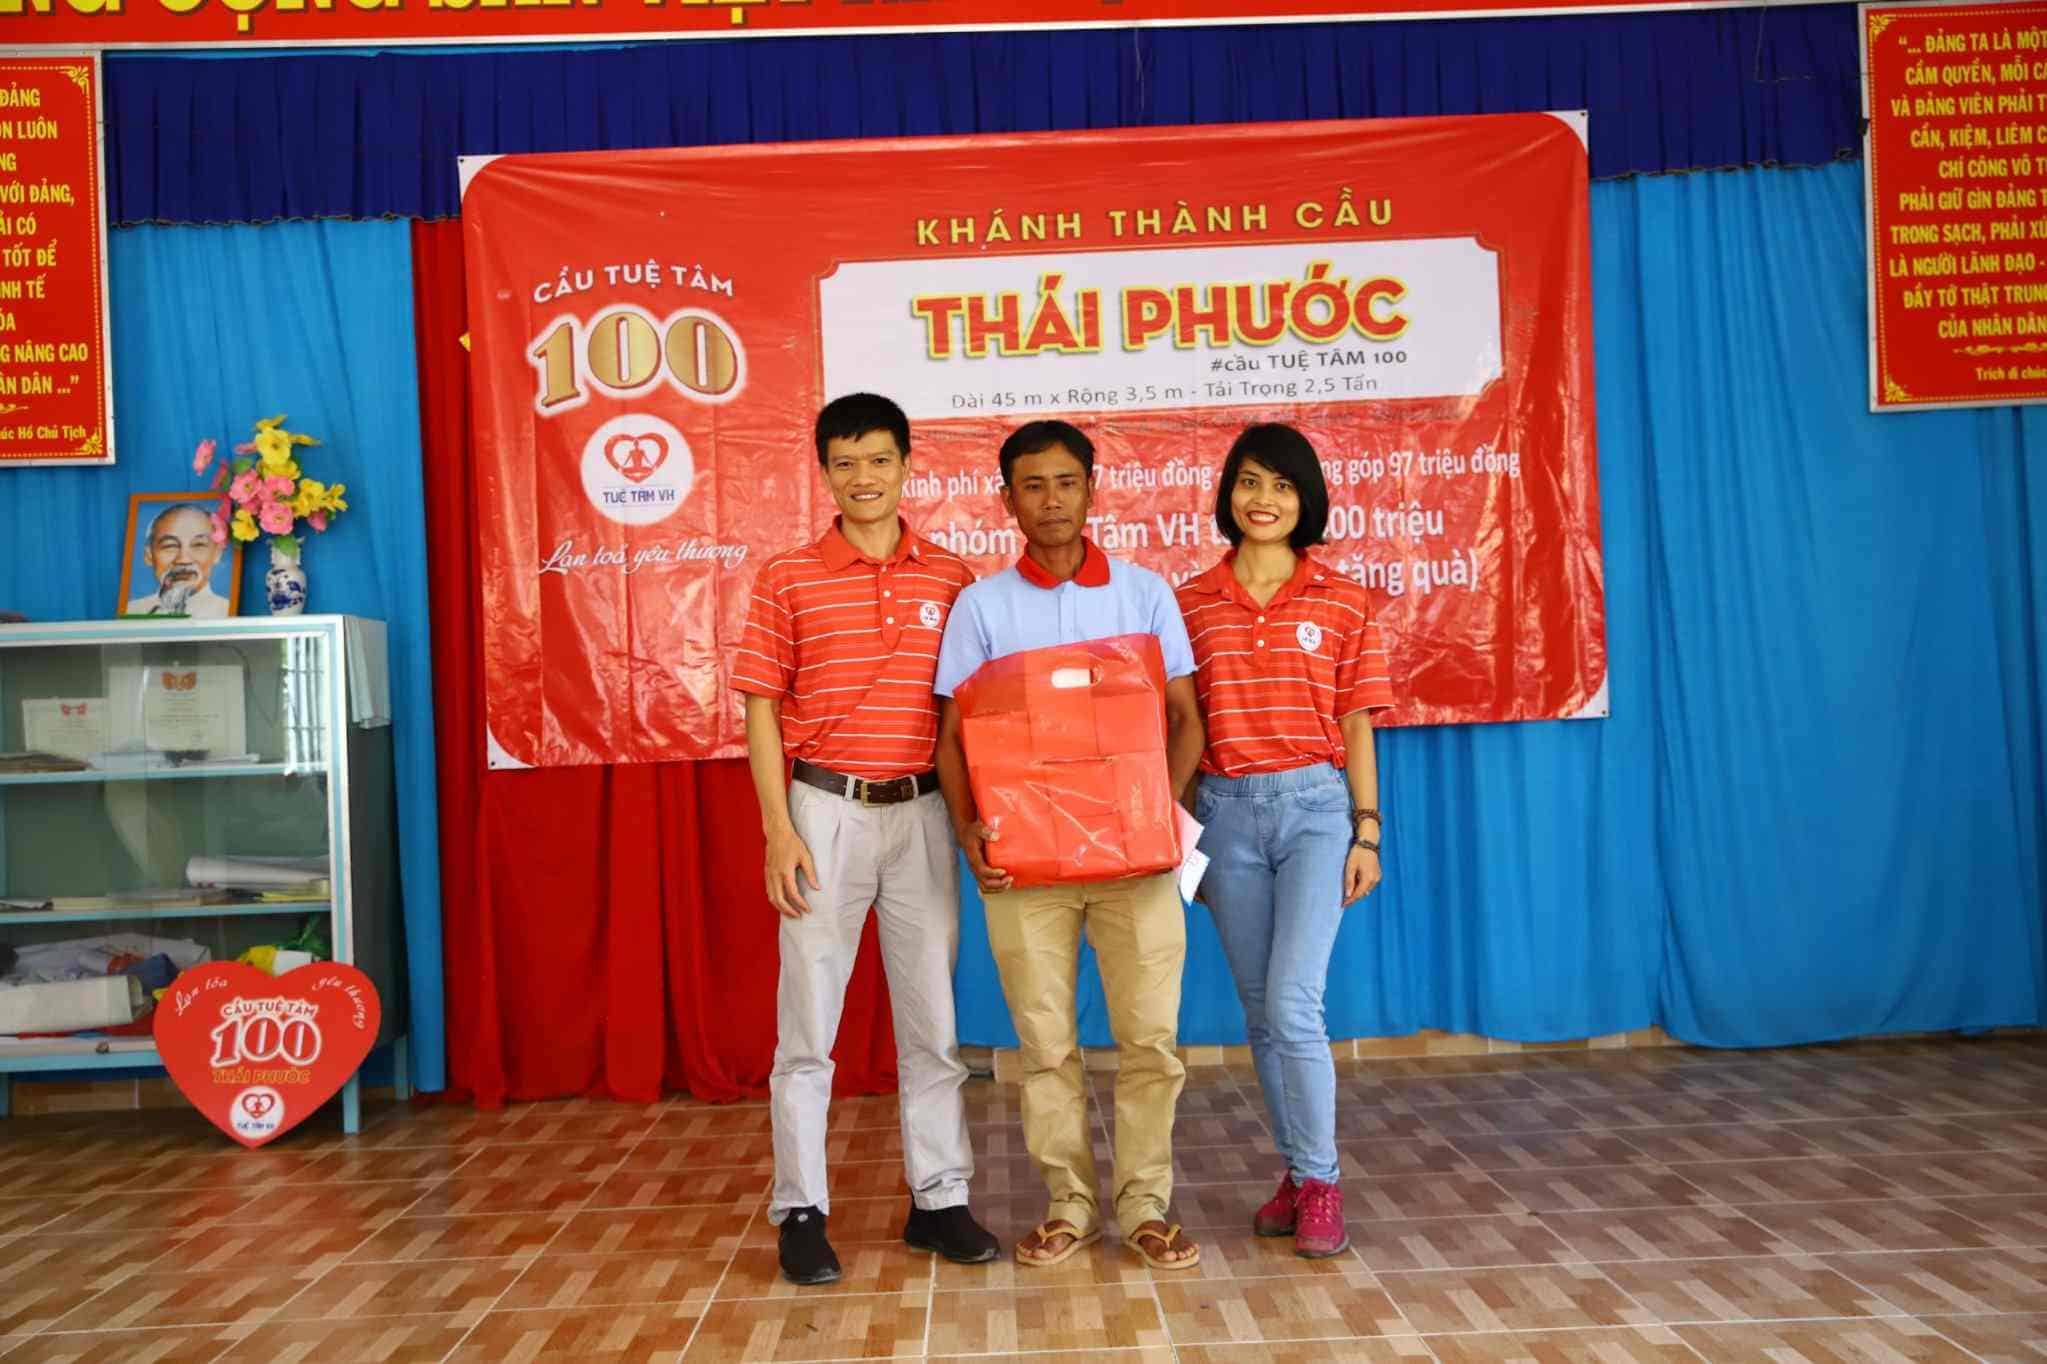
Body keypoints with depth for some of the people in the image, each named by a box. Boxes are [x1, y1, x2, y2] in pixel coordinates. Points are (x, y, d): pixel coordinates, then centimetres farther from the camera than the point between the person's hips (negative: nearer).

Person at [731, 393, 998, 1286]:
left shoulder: (952, 578, 5)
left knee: (931, 1013, 9)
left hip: (921, 812, 2)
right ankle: (801, 1210, 15)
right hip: (825, 809, -2)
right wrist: (778, 829, -8)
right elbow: (761, 711, -1)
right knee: (808, 1018, 4)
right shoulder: (788, 579, 0)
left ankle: (938, 1199, 21)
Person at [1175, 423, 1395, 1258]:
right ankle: (1297, 1173, 24)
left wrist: (1367, 830, -1)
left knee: (1294, 1003, -11)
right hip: (1225, 811, 2)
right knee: (1260, 1008, 9)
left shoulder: (1342, 602, 2)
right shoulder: (1191, 603, 5)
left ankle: (1320, 1182, 6)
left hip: (1314, 805, -2)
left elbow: (1356, 725, 3)